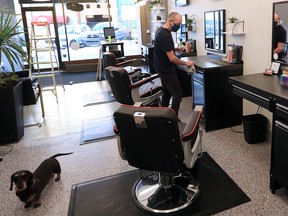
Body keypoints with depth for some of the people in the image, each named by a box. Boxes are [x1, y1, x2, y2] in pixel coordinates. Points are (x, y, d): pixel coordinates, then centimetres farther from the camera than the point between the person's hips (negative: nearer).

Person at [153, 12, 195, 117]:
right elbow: (172, 58, -25)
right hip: (167, 70, -10)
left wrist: (174, 49, 6)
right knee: (178, 94, -6)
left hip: (163, 68, 10)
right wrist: (186, 63, -13)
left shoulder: (161, 30, 6)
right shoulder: (165, 35, -25)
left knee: (167, 93, 16)